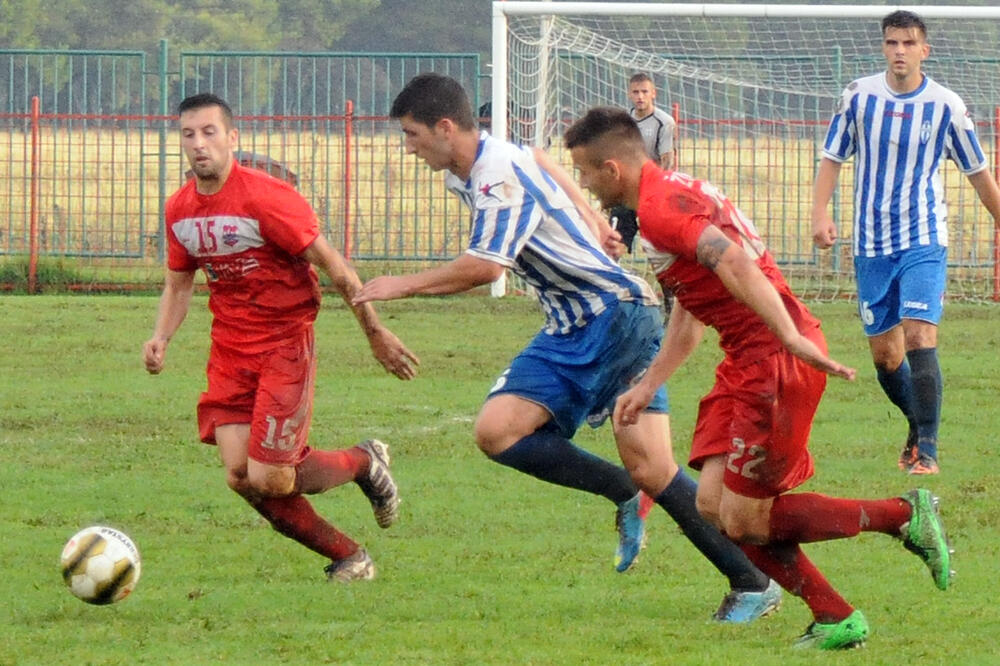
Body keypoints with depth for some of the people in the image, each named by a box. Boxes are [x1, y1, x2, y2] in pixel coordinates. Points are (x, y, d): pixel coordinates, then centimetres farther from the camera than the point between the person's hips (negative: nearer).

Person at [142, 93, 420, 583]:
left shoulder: (265, 198, -16)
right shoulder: (179, 210, 5)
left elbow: (332, 265, -11)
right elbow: (179, 283, 19)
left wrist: (375, 333, -8)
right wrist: (161, 337, 0)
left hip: (285, 344, -6)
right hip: (230, 349, 6)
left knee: (267, 479, -13)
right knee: (240, 476, -6)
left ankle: (364, 463, 18)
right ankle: (347, 558, 12)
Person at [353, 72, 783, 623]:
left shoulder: (502, 175, -19)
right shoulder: (464, 172, 11)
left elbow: (485, 267, -28)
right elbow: (542, 161, 32)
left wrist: (403, 286, -16)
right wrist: (589, 218, 34)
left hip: (618, 318, -9)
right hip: (566, 332, 9)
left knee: (649, 468, -16)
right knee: (496, 431, -10)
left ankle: (753, 584, -7)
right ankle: (622, 495, 0)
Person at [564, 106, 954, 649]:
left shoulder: (660, 208, -15)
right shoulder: (672, 193, 20)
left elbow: (735, 262, -30)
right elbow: (687, 314, 29)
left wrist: (792, 338, -37)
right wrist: (647, 386, 27)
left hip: (776, 360, -10)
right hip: (747, 362, 10)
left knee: (742, 520, -6)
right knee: (713, 503, 6)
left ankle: (905, 516, 1)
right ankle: (833, 617, 7)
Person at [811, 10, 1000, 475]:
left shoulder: (946, 106, -3)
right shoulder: (859, 97, 0)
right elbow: (831, 158, 8)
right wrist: (820, 213, -7)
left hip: (924, 243, -3)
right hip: (872, 244, 3)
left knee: (919, 339, -17)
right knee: (884, 354, 6)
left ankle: (927, 450, -12)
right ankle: (918, 427, 30)